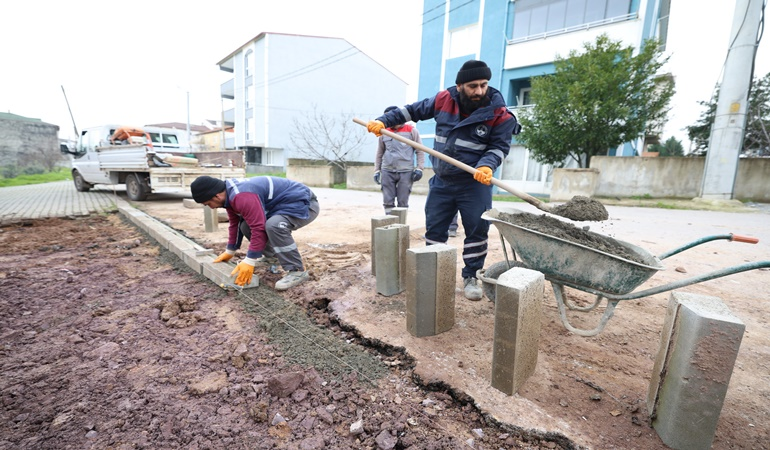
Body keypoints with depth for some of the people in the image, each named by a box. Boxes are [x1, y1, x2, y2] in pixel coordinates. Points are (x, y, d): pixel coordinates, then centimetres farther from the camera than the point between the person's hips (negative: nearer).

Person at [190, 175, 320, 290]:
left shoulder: (242, 197, -30)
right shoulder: (230, 195, 4)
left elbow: (259, 229, -31)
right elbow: (235, 224, 16)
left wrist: (249, 261, -25)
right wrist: (230, 252, 21)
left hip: (304, 204, -10)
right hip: (285, 206, 10)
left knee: (274, 225, -36)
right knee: (246, 226, 6)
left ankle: (297, 271, -23)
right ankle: (271, 256, 24)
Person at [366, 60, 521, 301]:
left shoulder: (499, 115, -8)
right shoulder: (443, 100, -1)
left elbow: (499, 146, -5)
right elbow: (414, 110, 10)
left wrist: (487, 165, -27)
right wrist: (384, 121, 5)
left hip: (475, 183, -2)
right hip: (441, 181, 3)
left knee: (477, 230, 1)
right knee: (434, 228, 9)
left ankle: (471, 277, 18)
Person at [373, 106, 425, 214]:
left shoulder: (411, 130, 2)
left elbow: (420, 151, 4)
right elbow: (379, 153, 16)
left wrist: (419, 168, -4)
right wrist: (377, 170, 10)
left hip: (406, 172, -2)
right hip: (387, 172, 3)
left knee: (403, 203, 2)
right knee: (388, 202, 3)